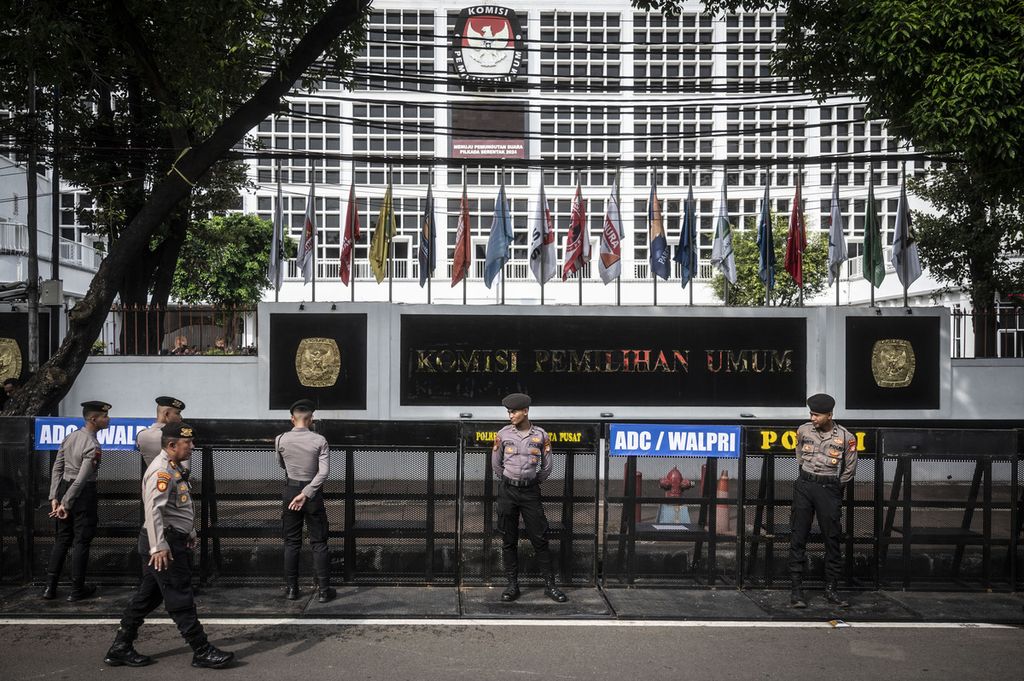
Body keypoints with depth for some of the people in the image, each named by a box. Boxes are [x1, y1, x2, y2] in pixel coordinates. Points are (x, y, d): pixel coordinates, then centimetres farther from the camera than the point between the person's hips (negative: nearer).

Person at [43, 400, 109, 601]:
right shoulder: (93, 446, -19)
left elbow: (57, 468, 8)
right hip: (83, 494, -8)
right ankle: (77, 590, 13)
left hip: (64, 487, 8)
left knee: (62, 539, 17)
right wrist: (65, 504, -16)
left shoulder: (70, 437, 7)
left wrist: (55, 497, 8)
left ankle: (50, 587, 20)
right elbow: (81, 479, -22)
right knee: (81, 541, 4)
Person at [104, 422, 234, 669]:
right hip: (164, 544, -11)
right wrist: (158, 546, -29)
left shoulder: (174, 468, 16)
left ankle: (120, 649, 22)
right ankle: (203, 651, 2)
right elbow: (153, 509, -26)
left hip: (176, 540, 11)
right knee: (180, 599, -3)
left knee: (148, 596, 14)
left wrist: (190, 533, 27)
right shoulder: (161, 471, -17)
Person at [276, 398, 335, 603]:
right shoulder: (319, 441, -10)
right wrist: (306, 493, -16)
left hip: (290, 491, 2)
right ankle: (323, 590, 7)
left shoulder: (281, 440, -4)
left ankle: (291, 589, 15)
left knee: (291, 542, 11)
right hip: (313, 493, -1)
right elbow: (324, 471, -17)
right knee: (318, 543, 6)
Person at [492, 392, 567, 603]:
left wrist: (534, 482, 10)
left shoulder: (541, 435, 0)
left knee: (539, 539, 0)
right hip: (507, 491, 1)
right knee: (508, 540, 4)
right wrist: (507, 483, 11)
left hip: (531, 491, -1)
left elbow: (546, 467, 9)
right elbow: (496, 464, 10)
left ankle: (550, 585, 6)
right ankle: (512, 585, 12)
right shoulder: (503, 434, 1)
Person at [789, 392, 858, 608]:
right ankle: (797, 589, 2)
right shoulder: (803, 430, 2)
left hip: (829, 490, -2)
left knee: (832, 539, 2)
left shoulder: (845, 437, -5)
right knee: (798, 538, -1)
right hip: (804, 487, 2)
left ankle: (831, 590, 12)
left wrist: (833, 486, 9)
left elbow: (850, 470, 6)